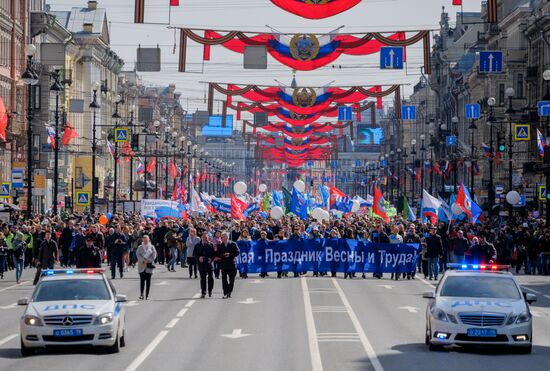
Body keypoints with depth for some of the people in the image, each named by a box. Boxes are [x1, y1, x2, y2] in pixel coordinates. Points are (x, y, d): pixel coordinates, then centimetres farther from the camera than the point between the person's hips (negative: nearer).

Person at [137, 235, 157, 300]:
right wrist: (143, 260, -15)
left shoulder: (152, 247, 6)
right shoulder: (140, 247, 7)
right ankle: (141, 294, -4)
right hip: (142, 266, 0)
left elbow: (154, 255, 1)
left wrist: (148, 260, -11)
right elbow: (138, 255, -1)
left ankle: (147, 295, 5)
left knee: (148, 281, 1)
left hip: (149, 266, 0)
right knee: (142, 280, -4)